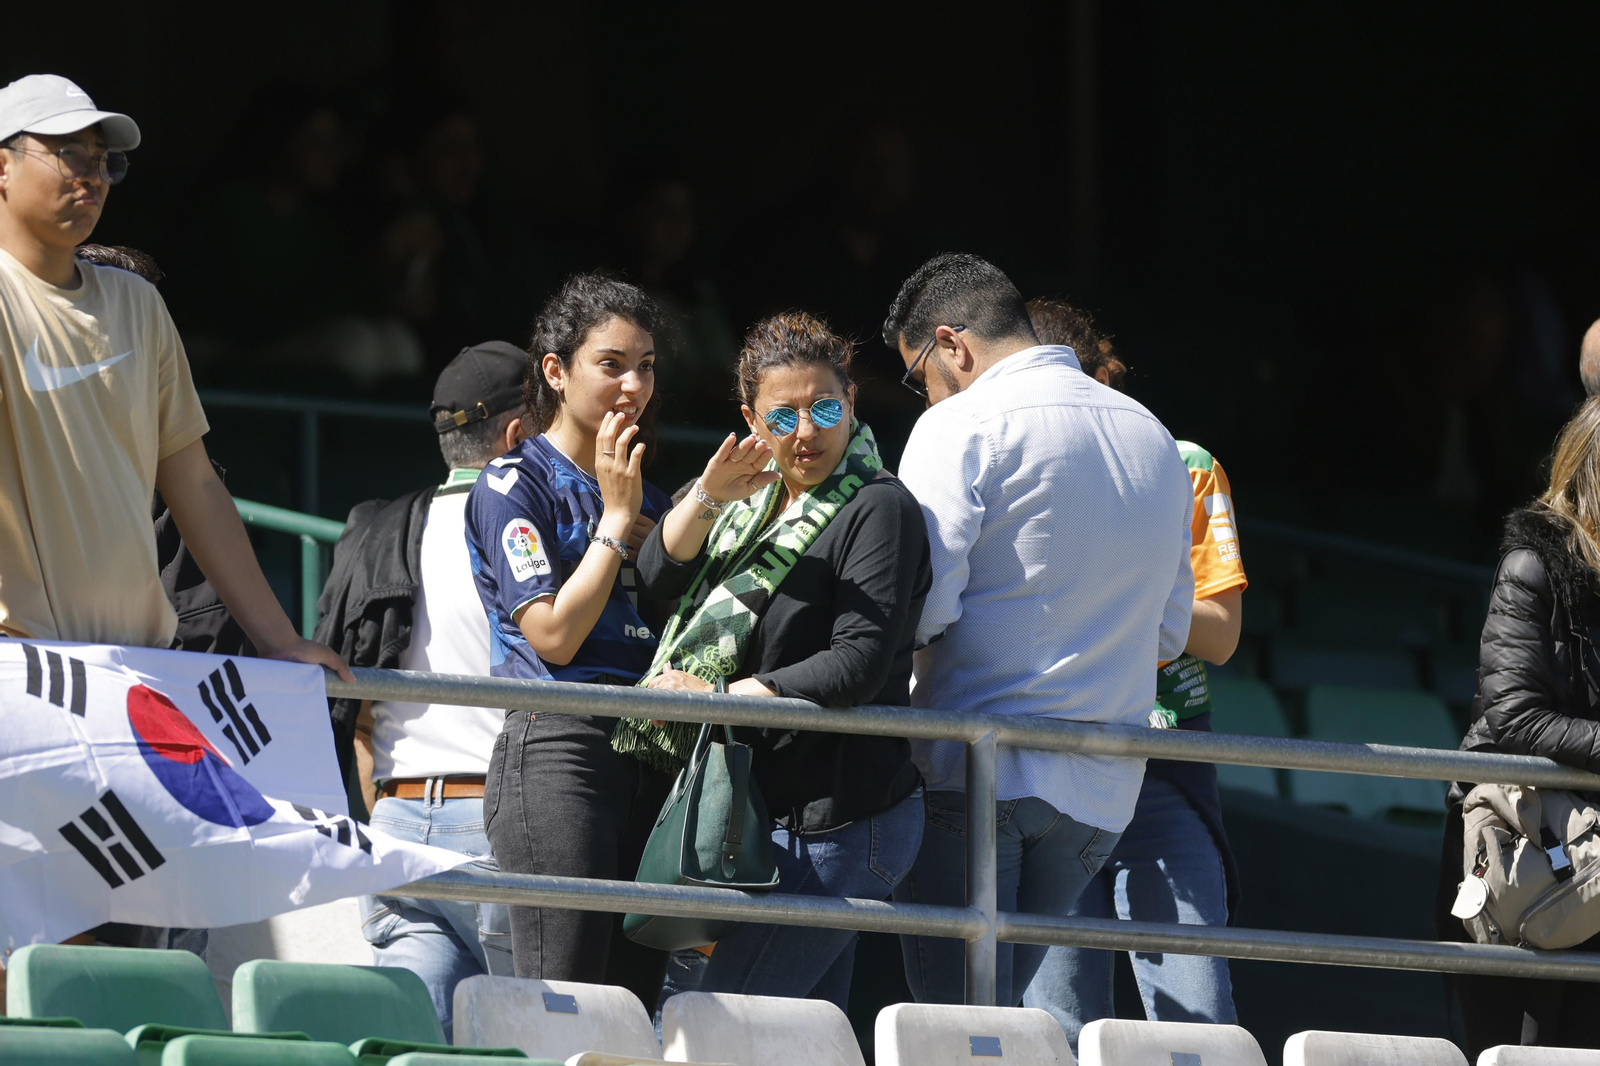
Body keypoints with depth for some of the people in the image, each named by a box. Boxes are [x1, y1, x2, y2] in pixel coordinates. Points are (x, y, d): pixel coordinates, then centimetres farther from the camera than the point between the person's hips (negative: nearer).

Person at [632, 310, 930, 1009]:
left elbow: (857, 666, -18)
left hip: (839, 820, -8)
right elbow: (657, 577, 6)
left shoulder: (877, 510, -9)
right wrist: (708, 499, -12)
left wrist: (713, 696, -14)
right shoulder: (758, 500, 16)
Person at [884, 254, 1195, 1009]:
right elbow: (1170, 631, 19)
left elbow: (921, 609, -14)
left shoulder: (963, 424, -6)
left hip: (976, 769, -7)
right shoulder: (1152, 437, 15)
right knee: (1001, 1009, 14)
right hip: (1101, 790, 7)